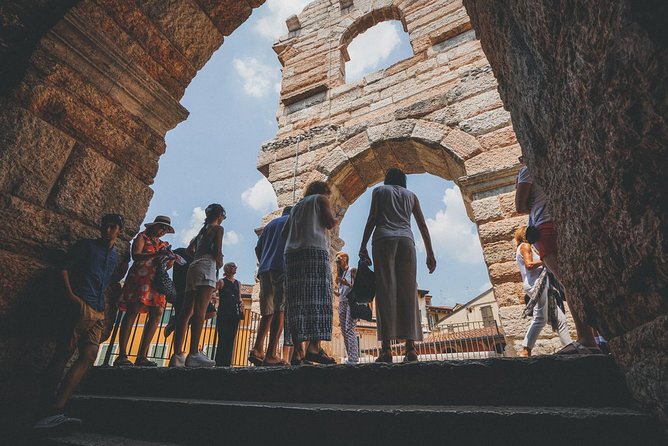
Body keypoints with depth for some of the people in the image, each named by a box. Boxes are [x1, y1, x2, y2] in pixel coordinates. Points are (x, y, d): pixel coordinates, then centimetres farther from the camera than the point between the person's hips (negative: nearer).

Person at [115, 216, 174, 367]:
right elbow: (136, 256, -7)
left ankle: (141, 356, -6)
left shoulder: (164, 245, 24)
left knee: (157, 314, -7)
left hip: (156, 281, 5)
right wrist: (157, 254, -20)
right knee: (133, 311, -14)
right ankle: (122, 356, -13)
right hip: (140, 277, -5)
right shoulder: (142, 237, 9)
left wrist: (170, 260, -4)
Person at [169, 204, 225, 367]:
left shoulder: (202, 230, 28)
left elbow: (190, 249, 25)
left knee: (187, 311, 1)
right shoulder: (218, 228, 5)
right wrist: (219, 263, 10)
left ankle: (177, 355, -2)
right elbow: (217, 251, -6)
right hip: (207, 267, -8)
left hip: (193, 267, 8)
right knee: (200, 310, -17)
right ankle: (194, 354, -25)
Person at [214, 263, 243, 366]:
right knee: (222, 339, -6)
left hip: (235, 314, 5)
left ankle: (227, 363, 8)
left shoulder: (238, 283, 16)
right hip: (223, 313, -5)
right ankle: (219, 363, -1)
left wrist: (241, 303, 1)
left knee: (231, 339, 4)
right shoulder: (222, 282, 2)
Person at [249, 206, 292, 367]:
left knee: (268, 312, 8)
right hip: (282, 269, -6)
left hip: (264, 269, 6)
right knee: (279, 311, -11)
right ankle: (271, 355, -17)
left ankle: (257, 349, -5)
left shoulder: (270, 224, 28)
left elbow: (257, 248, 21)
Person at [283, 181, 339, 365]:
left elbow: (284, 232, 23)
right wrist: (334, 220, 20)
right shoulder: (321, 199, 13)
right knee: (318, 297, -11)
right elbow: (329, 222, -1)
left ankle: (297, 351, -8)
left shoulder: (296, 206, 29)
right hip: (315, 249, -6)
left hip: (292, 252, 6)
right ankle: (314, 347, -22)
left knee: (296, 300, -3)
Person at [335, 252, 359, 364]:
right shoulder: (340, 274, 20)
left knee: (349, 329, -15)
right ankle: (350, 358, 5)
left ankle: (353, 359, -16)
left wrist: (347, 284, -20)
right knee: (344, 331, 2)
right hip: (342, 303, 7)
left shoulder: (353, 271, 1)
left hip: (351, 302, -7)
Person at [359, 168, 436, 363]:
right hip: (406, 240, 2)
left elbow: (372, 218, 4)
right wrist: (430, 254, 13)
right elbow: (422, 225, 16)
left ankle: (386, 348, -18)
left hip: (384, 239, -2)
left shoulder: (379, 190, 18)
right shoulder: (411, 195, 25)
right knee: (408, 292, -2)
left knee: (386, 290, -10)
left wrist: (363, 246, -1)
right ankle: (410, 347, -10)